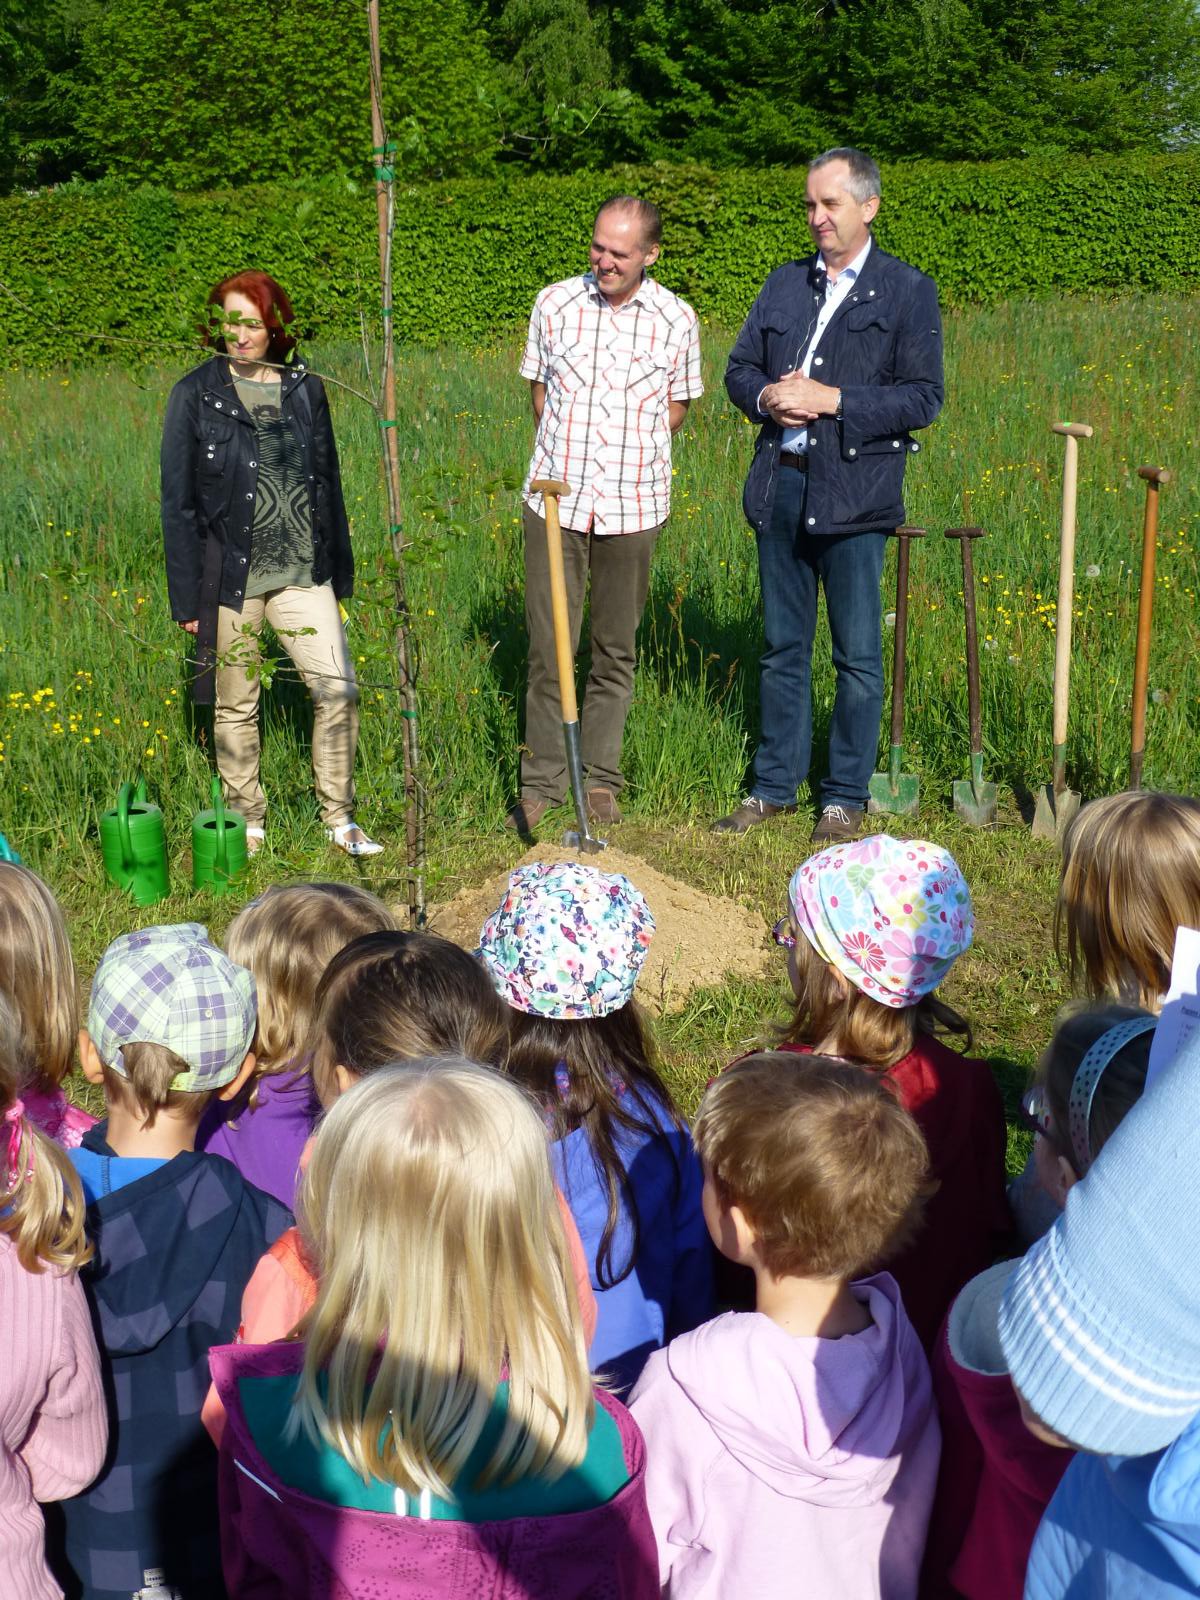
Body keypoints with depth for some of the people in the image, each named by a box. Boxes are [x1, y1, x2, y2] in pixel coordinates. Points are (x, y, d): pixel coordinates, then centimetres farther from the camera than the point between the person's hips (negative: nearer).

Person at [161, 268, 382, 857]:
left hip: (302, 572, 2)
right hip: (230, 577, -2)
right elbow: (178, 500, -2)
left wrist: (340, 570, 11)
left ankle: (339, 818, 11)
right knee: (235, 707, 8)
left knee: (339, 690, -5)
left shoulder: (305, 389, 6)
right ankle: (247, 825, 24)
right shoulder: (195, 395, -2)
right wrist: (187, 596, -6)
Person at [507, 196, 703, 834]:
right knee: (547, 647, 0)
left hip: (633, 505, 0)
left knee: (616, 650, 9)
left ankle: (601, 780, 21)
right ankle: (541, 783, 12)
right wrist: (563, 458, 6)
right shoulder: (554, 303, 2)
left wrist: (632, 459, 5)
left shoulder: (676, 319, 1)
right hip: (555, 496, 0)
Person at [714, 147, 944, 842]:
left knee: (858, 655, 3)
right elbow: (739, 368, 17)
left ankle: (846, 797, 15)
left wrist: (833, 400, -17)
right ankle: (775, 786, 24)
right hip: (780, 485, 5)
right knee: (783, 648, 13)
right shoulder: (785, 284, 13)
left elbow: (923, 398, -8)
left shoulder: (908, 291, -2)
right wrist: (766, 396, -6)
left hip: (854, 493, -5)